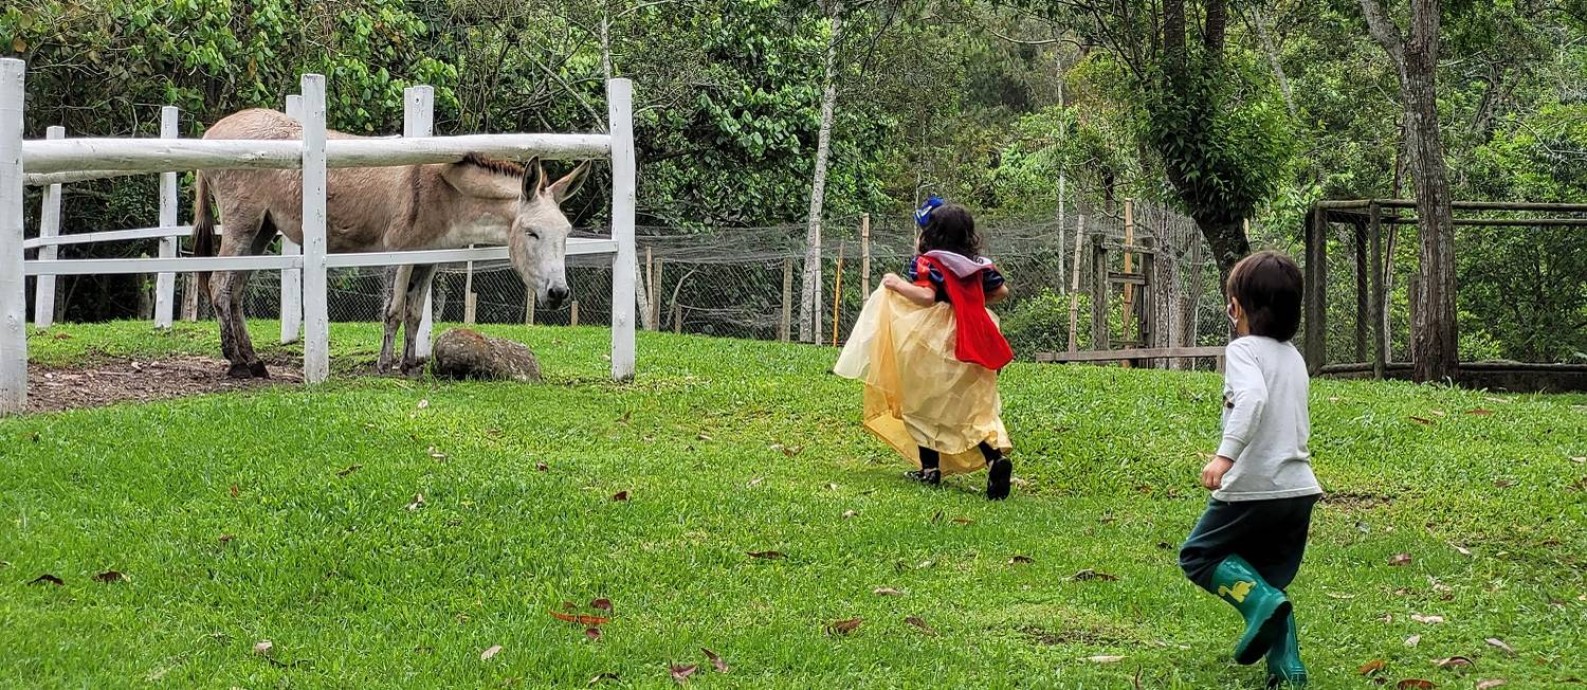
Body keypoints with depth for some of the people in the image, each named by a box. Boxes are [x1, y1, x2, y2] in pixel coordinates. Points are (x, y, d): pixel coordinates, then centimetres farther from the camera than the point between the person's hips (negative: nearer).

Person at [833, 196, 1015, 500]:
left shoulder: (925, 263, -10)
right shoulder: (978, 265, 8)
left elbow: (926, 295, -26)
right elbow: (1002, 291, 15)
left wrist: (897, 284, -12)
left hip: (934, 345, -5)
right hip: (971, 344, 5)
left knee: (923, 405, 12)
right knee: (973, 408, 6)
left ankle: (930, 469, 14)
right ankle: (996, 458, -18)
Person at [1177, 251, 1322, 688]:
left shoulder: (1244, 349, -8)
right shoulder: (1293, 356, 17)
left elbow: (1253, 399, -28)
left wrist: (1225, 455, -36)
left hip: (1253, 487, -7)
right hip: (1299, 487, 8)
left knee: (1198, 555, 10)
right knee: (1269, 581, 16)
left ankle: (1261, 601, -14)